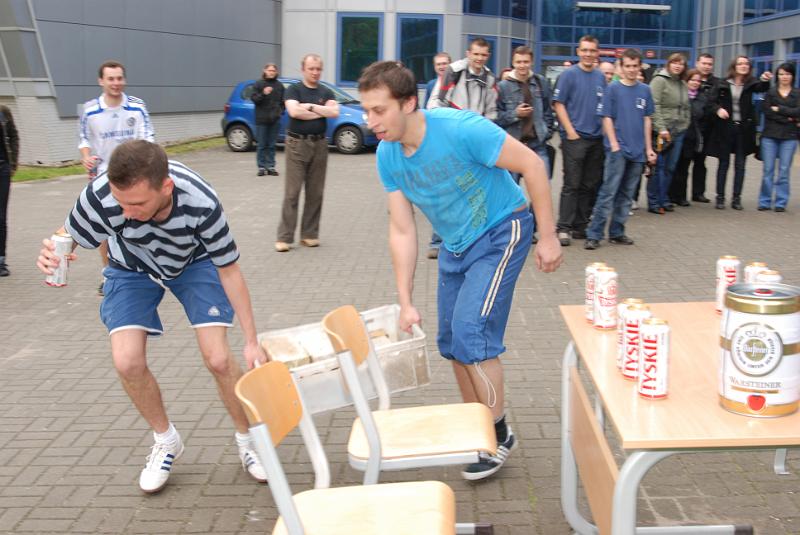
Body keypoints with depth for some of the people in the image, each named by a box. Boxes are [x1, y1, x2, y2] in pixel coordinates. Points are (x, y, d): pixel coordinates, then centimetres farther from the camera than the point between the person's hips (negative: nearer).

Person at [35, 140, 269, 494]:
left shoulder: (201, 203, -38)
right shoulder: (100, 196, -37)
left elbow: (229, 271, -23)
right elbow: (68, 237, -15)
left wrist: (252, 341, -19)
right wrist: (53, 254, -40)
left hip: (193, 263, -1)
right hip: (132, 269, 2)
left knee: (218, 358, -14)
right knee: (127, 362, -13)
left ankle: (247, 438, 14)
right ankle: (166, 441, 15)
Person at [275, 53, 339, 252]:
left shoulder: (326, 92, 11)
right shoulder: (293, 90, 1)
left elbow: (334, 112, -6)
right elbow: (294, 111, -17)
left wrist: (310, 106, -10)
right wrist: (321, 112, -7)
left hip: (319, 145, 4)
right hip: (297, 144, -4)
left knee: (315, 193, 5)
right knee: (292, 192, -5)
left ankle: (309, 234, 13)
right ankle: (284, 237, -3)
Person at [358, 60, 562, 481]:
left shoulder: (462, 130, -30)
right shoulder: (387, 156, -11)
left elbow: (530, 164, -21)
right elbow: (402, 231, -5)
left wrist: (548, 237, -18)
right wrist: (405, 302, -7)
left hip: (501, 232, -7)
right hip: (455, 244, 7)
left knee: (470, 331, -16)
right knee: (451, 343, 9)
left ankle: (500, 434, 3)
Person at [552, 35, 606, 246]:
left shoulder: (601, 77, 12)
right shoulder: (569, 75, -4)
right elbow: (558, 104, -6)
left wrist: (605, 131, 8)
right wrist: (570, 131, -12)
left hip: (596, 139, 5)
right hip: (575, 137, -5)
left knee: (590, 186, 8)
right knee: (572, 185, -5)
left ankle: (581, 226, 17)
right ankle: (564, 227, -1)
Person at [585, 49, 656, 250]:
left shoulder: (645, 90, 8)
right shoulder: (613, 88, -3)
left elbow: (646, 120, 13)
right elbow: (607, 118, -4)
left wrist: (648, 148, 10)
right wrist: (614, 145, -11)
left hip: (637, 151, 4)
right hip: (618, 149, -4)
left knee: (626, 195, 10)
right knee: (608, 192, -9)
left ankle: (617, 232, 18)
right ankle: (594, 234, -7)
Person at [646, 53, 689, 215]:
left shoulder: (682, 84, 17)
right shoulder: (659, 80, -5)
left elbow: (686, 108, 23)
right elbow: (654, 106, -13)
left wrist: (685, 125, 10)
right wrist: (661, 128, -18)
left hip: (679, 131, 7)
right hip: (662, 132, -7)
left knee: (670, 168, 9)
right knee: (658, 167, -4)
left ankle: (664, 200, 18)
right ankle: (653, 202, 2)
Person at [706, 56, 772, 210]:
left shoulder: (750, 84, 1)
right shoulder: (722, 84, 0)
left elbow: (762, 88, -18)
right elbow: (711, 101, -1)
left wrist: (765, 80, -40)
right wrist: (718, 109, -21)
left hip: (744, 129, 1)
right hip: (725, 128, -1)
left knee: (740, 165, 4)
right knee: (724, 164, 6)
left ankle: (737, 199, 10)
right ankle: (720, 197, 11)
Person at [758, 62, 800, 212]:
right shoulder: (770, 92, 9)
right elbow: (766, 111, -6)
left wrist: (778, 109, -8)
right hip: (770, 135, 0)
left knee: (784, 170, -2)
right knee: (768, 170, -1)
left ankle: (781, 203, 4)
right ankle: (764, 202, 5)